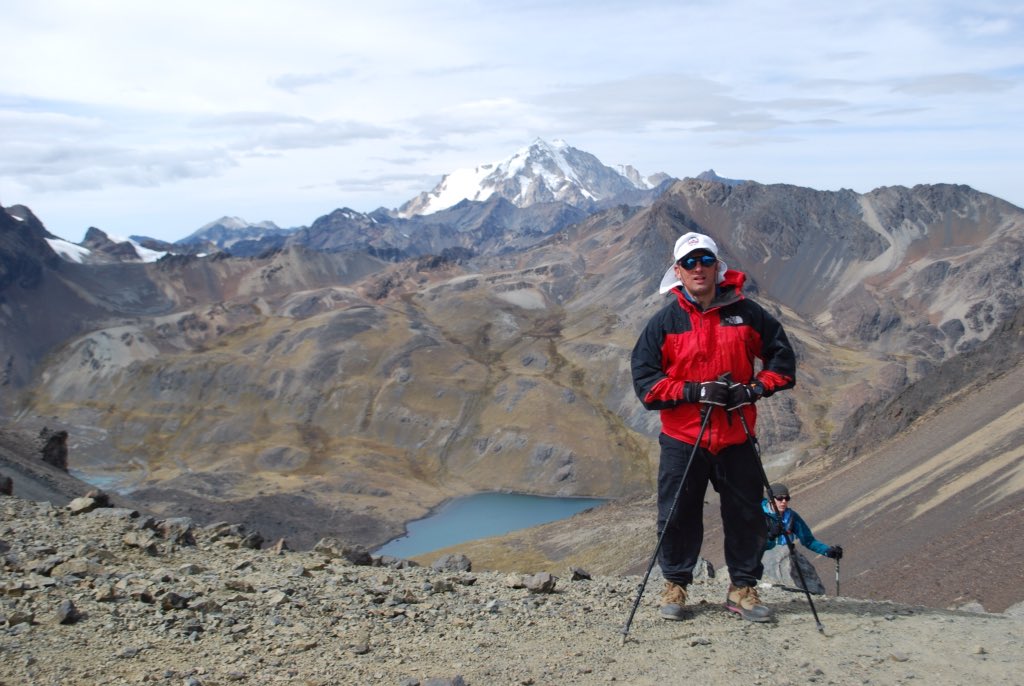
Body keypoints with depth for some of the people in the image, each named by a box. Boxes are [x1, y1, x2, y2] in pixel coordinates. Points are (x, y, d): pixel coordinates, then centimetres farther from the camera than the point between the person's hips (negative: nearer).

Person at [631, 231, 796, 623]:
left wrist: (755, 388, -8)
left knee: (746, 515, 7)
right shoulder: (664, 322, 0)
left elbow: (782, 358, 10)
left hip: (736, 439, 1)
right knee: (677, 516, 5)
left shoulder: (746, 313, 2)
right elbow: (645, 381, -3)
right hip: (682, 439, -1)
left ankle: (743, 588, 24)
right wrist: (693, 391, -16)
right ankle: (675, 585, 24)